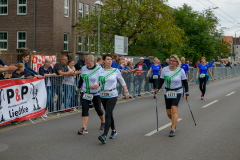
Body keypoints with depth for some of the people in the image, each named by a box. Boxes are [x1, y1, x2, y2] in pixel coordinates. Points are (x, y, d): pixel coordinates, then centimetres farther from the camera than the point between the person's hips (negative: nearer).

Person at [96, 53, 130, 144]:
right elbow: (97, 81, 2)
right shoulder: (100, 71, 5)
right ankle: (114, 131, 32)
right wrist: (95, 85, -20)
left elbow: (122, 82, 10)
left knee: (108, 114, -15)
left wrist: (126, 92, 7)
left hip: (112, 95, -3)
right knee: (109, 114, 13)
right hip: (103, 95, 4)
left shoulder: (116, 71, 0)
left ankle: (104, 136, -22)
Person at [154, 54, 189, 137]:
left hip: (177, 93, -3)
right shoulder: (165, 69, -1)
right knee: (168, 113, 9)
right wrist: (158, 89, -10)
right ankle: (174, 122, 41)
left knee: (174, 110, -18)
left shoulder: (180, 71, -7)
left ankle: (173, 130, -13)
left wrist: (187, 93, -2)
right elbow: (161, 80, 5)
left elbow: (185, 82, 1)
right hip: (167, 93, 3)